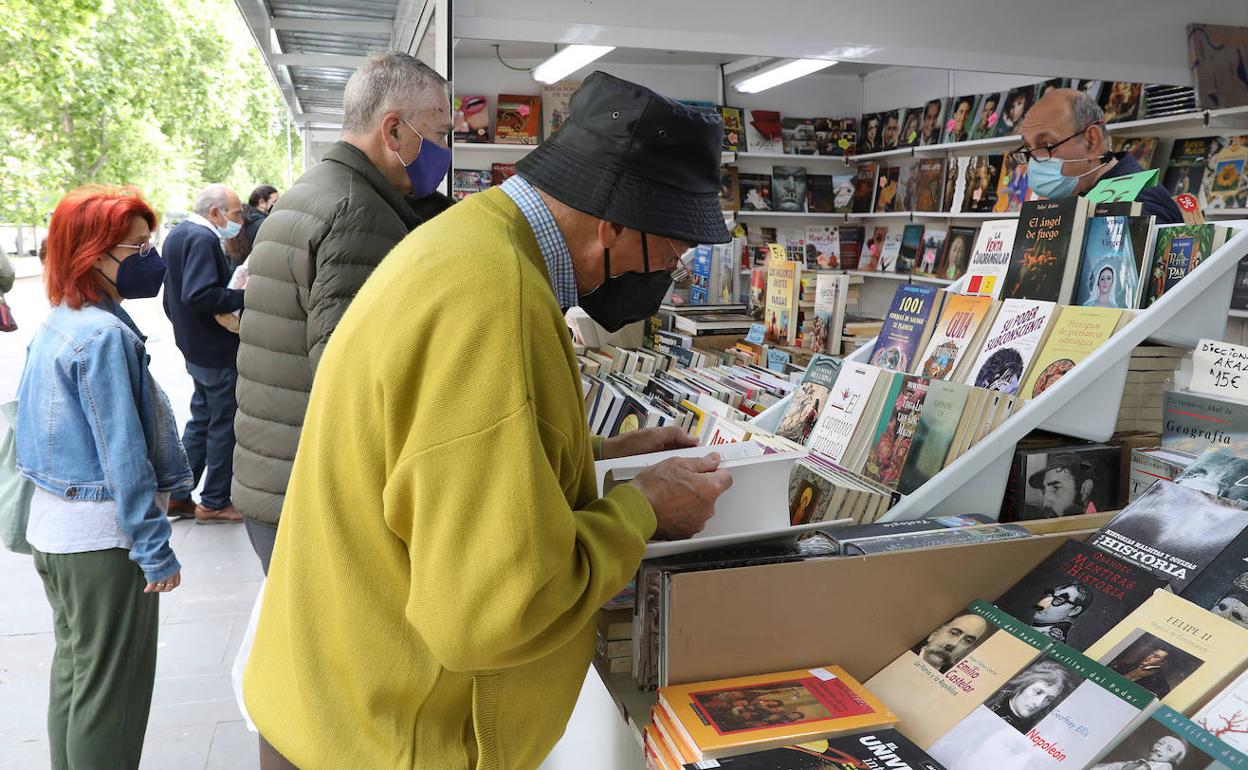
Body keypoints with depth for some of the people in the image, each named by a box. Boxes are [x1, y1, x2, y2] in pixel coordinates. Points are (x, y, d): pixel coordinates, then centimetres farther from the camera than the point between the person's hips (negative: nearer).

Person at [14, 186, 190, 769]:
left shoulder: (54, 326, 8)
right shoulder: (106, 335, -21)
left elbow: (34, 418, 15)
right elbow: (123, 454, -23)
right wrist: (156, 551, -18)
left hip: (52, 528, 9)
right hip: (102, 536, -9)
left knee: (74, 667, 22)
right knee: (110, 691, 3)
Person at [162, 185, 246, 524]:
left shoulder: (178, 234, 12)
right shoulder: (203, 239, -20)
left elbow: (172, 296, 18)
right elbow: (199, 294, -31)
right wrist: (244, 296, -23)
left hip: (195, 347, 10)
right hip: (218, 351, -10)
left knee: (201, 420, 19)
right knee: (224, 425, 3)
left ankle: (178, 494, 25)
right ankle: (215, 502, 13)